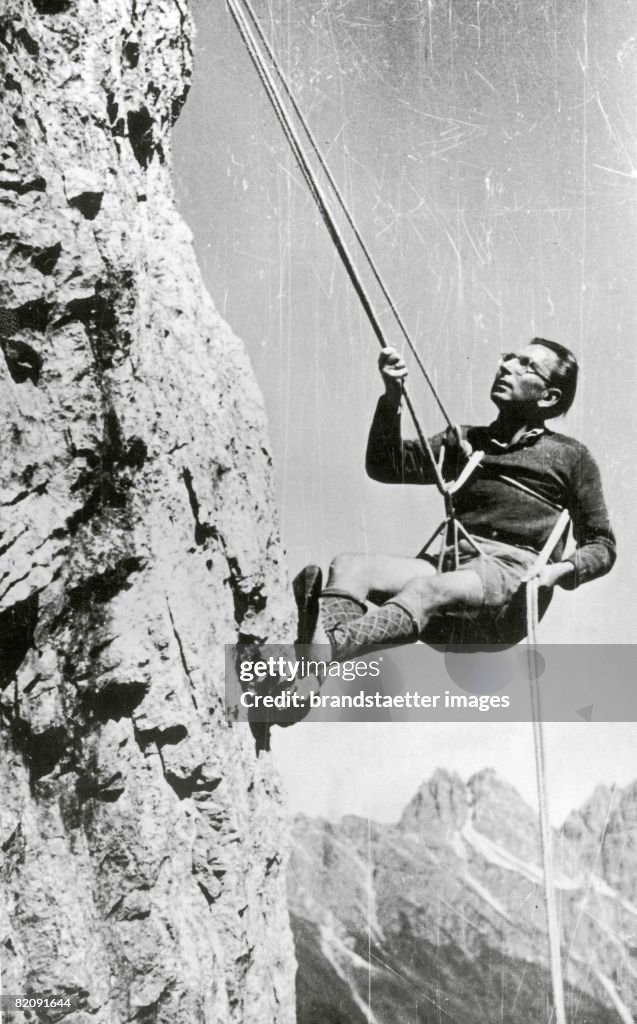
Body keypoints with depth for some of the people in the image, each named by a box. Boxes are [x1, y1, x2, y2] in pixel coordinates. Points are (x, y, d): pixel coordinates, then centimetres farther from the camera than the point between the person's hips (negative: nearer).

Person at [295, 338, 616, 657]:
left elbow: (601, 546, 13)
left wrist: (562, 571, -8)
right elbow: (386, 467, 16)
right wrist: (392, 398, 1)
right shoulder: (465, 440, 25)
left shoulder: (570, 456, 14)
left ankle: (332, 646, -59)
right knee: (347, 565, -20)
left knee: (430, 588, -37)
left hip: (512, 572, -5)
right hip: (450, 563, 5)